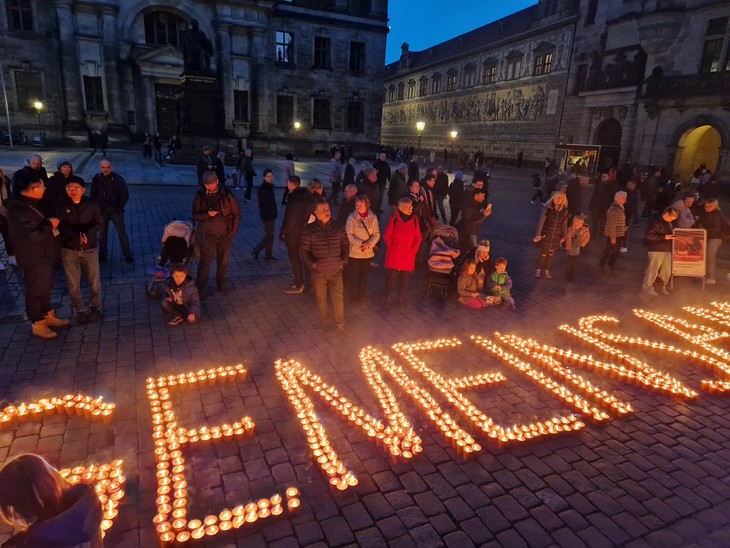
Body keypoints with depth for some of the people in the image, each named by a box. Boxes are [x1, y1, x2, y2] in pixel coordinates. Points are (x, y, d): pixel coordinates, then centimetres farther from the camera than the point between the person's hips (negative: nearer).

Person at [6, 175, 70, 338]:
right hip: (33, 258, -9)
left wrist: (50, 224, 1)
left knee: (45, 288, 21)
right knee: (35, 291, 5)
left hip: (43, 254, 9)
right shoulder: (19, 209, -25)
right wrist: (49, 224, -16)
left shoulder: (31, 203, 6)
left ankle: (48, 316, 37)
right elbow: (32, 235, -28)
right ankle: (37, 325, 20)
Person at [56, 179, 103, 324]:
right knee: (73, 284, 7)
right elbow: (59, 225, -6)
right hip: (69, 249, 0)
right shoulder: (60, 205, -5)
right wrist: (79, 233, -21)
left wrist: (87, 233, -23)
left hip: (90, 248, 0)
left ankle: (95, 308, 25)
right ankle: (80, 311, 22)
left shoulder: (91, 204, -3)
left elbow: (99, 224, -3)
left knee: (94, 281, 8)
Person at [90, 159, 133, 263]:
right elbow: (93, 195, 7)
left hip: (115, 211, -3)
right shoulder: (96, 179, 0)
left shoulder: (118, 179, -9)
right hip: (101, 211, 3)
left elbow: (125, 195, -6)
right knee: (102, 234, 13)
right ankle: (102, 255, 25)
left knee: (122, 234, -1)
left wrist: (119, 207, -7)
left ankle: (128, 255, 5)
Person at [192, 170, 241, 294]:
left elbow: (236, 213, 0)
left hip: (225, 233, 1)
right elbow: (195, 215, -2)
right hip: (208, 234, -1)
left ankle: (221, 284, 29)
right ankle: (200, 286, 13)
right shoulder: (200, 196, -3)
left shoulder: (226, 194, -4)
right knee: (205, 260, -2)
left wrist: (233, 231, -3)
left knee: (223, 261, 12)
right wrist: (207, 214, -22)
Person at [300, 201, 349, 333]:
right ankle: (324, 322, 36)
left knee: (338, 298, 7)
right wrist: (312, 264, -15)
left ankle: (340, 325, 25)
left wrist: (343, 260, -1)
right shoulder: (309, 230, -8)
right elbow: (303, 251, -4)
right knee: (321, 299, 14)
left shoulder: (337, 228, -1)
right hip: (318, 272, -1)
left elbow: (345, 245, 10)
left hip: (336, 271, 2)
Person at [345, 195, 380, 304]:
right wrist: (361, 243, -22)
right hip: (354, 251, -2)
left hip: (368, 252, 2)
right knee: (353, 275, 7)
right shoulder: (352, 217, -10)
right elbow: (348, 234, -12)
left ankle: (363, 296, 31)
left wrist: (369, 243, -21)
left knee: (364, 275, 15)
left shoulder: (373, 217, -4)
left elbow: (376, 234, -3)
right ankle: (354, 297, 23)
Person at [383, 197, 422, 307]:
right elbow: (387, 236, -1)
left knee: (405, 276, 9)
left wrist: (414, 249, -2)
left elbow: (418, 237, 7)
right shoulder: (394, 219, -6)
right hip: (394, 254, -3)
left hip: (408, 255, 3)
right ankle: (388, 297, 18)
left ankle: (401, 298, 24)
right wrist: (392, 248, -7)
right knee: (391, 275, 2)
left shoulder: (414, 220, 3)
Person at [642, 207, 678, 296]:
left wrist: (672, 236, 10)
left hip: (667, 250, 8)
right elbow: (649, 235, -21)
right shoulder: (656, 222, -13)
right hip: (656, 250, -8)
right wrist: (664, 237, -20)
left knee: (667, 270, 11)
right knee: (653, 270, -3)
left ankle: (663, 286, 27)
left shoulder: (668, 223, 15)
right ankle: (647, 287, 11)